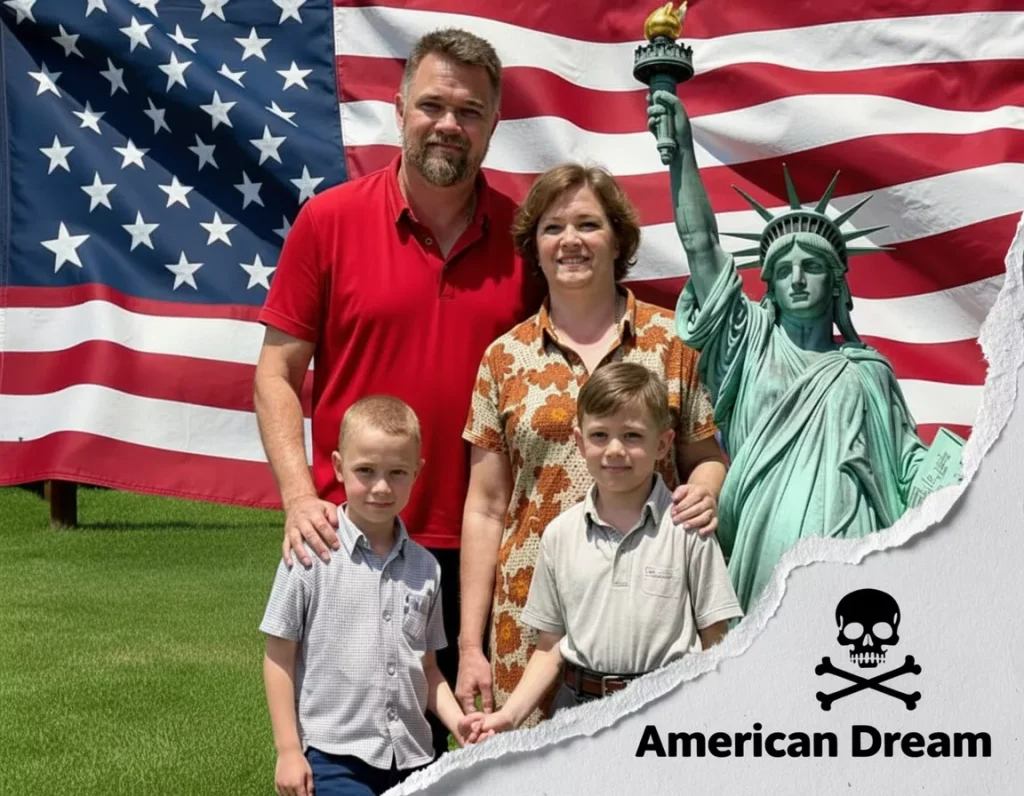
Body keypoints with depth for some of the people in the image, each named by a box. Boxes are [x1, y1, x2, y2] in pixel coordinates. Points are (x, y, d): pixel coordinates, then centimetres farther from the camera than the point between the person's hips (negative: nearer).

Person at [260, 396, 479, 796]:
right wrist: (288, 749, -5)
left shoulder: (424, 567, 6)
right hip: (333, 755, -4)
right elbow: (279, 657, -3)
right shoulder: (312, 556, -7)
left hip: (412, 756, 4)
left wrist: (458, 723, -1)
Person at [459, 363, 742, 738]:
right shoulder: (560, 534, 6)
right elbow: (550, 648, 11)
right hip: (578, 708, 2)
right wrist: (509, 714, -1)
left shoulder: (687, 529, -2)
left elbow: (714, 643, 0)